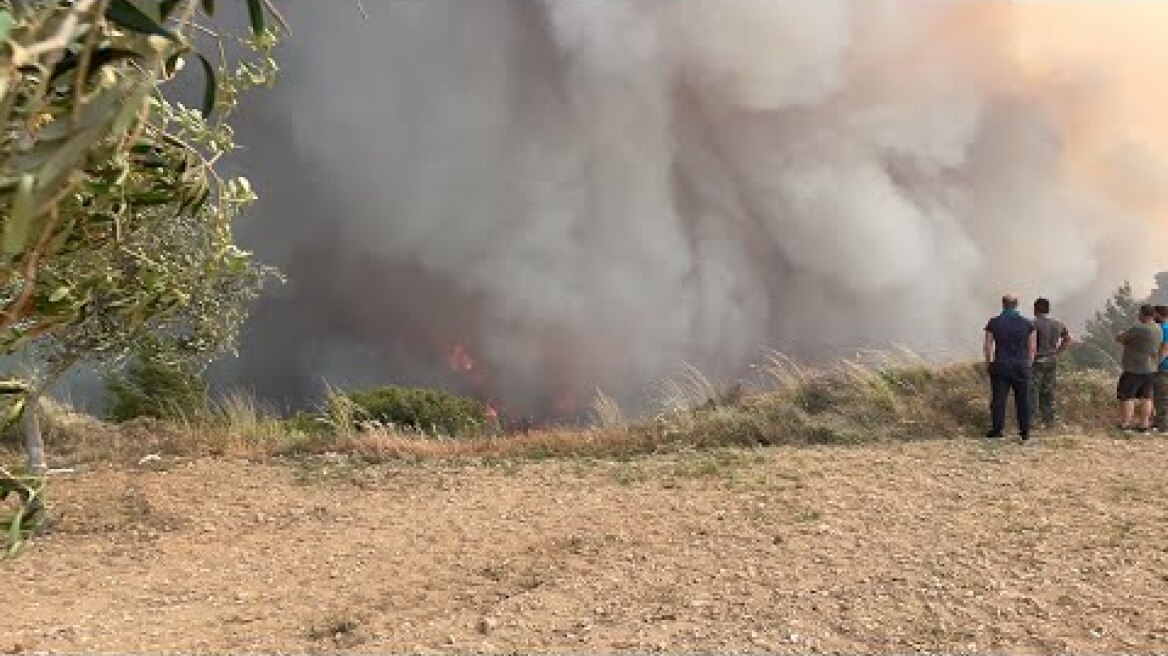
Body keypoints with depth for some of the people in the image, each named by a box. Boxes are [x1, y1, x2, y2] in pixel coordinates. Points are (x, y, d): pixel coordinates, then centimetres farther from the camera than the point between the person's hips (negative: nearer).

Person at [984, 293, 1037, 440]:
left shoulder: (993, 323, -2)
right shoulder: (1027, 323, 2)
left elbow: (987, 347, -1)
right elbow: (1032, 347, 5)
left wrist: (988, 364, 10)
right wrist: (1028, 363, 16)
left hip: (1001, 366, -1)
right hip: (1021, 366, 1)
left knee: (998, 399, 2)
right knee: (1023, 399, 6)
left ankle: (997, 429, 2)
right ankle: (1025, 431, 9)